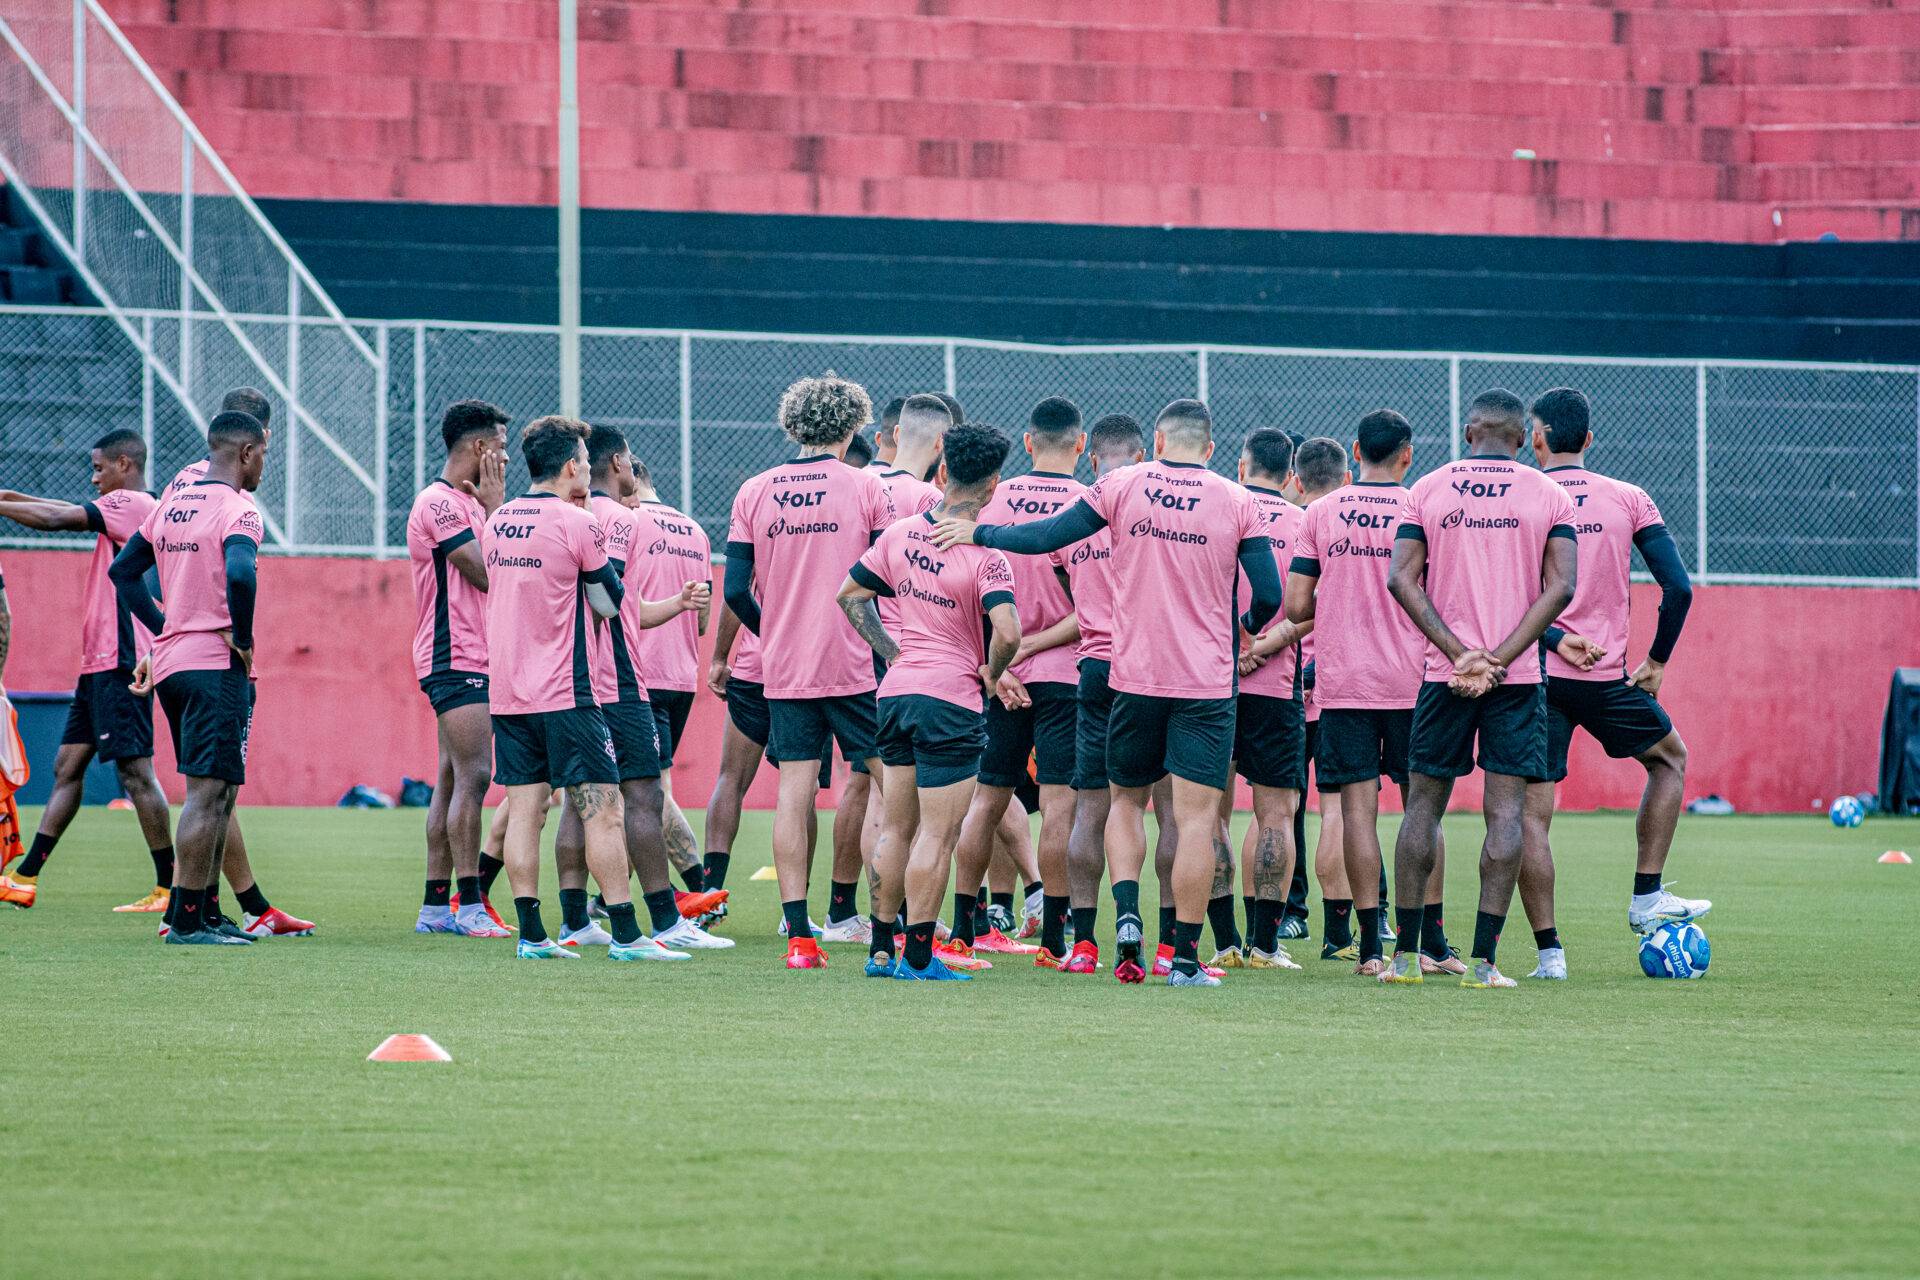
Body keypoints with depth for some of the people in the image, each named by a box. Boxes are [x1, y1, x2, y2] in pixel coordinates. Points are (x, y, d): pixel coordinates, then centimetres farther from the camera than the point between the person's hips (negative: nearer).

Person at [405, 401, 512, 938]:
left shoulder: (467, 503, 18)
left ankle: (436, 907, 9)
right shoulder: (440, 503, -12)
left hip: (474, 660, 10)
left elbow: (496, 574, 18)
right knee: (472, 775, -14)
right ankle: (470, 907, -16)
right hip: (456, 661, -10)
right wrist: (495, 507, -8)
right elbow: (488, 573, -16)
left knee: (452, 780, 8)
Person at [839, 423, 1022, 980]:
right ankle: (918, 957, 0)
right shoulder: (984, 556, -15)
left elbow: (850, 593, 12)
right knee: (937, 835, -1)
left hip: (896, 691, 6)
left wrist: (891, 651, 12)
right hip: (950, 701, -6)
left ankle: (881, 949, 20)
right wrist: (991, 673, -7)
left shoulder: (900, 533, 3)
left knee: (897, 828, 17)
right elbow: (1007, 631, -27)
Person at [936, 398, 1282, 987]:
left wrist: (978, 533, 15)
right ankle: (1185, 957, -3)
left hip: (1134, 677, 1)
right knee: (1196, 817, -1)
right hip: (1207, 684, -1)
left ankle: (1126, 913, -3)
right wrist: (1245, 629, 18)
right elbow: (1269, 595, -3)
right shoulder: (1237, 503, -2)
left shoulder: (1122, 486, 0)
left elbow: (1050, 536, 1)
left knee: (1127, 798, 19)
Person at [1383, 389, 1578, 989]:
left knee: (1423, 803, 10)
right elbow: (1560, 586, -7)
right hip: (1518, 680, -1)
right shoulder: (1549, 496, 3)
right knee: (1506, 812, -1)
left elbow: (1402, 578, -4)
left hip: (1443, 673, 1)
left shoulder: (1427, 490, 5)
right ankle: (1483, 960, -7)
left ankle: (1406, 955, 11)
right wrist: (1501, 659, -11)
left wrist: (1459, 653, -9)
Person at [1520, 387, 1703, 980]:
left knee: (1531, 812, 3)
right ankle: (1647, 898, 18)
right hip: (1608, 680, 0)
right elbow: (1678, 587, -2)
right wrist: (1656, 660, 7)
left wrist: (1554, 638, -8)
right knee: (1670, 759, 25)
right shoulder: (1629, 499, 4)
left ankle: (1549, 951, -4)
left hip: (1536, 673, 0)